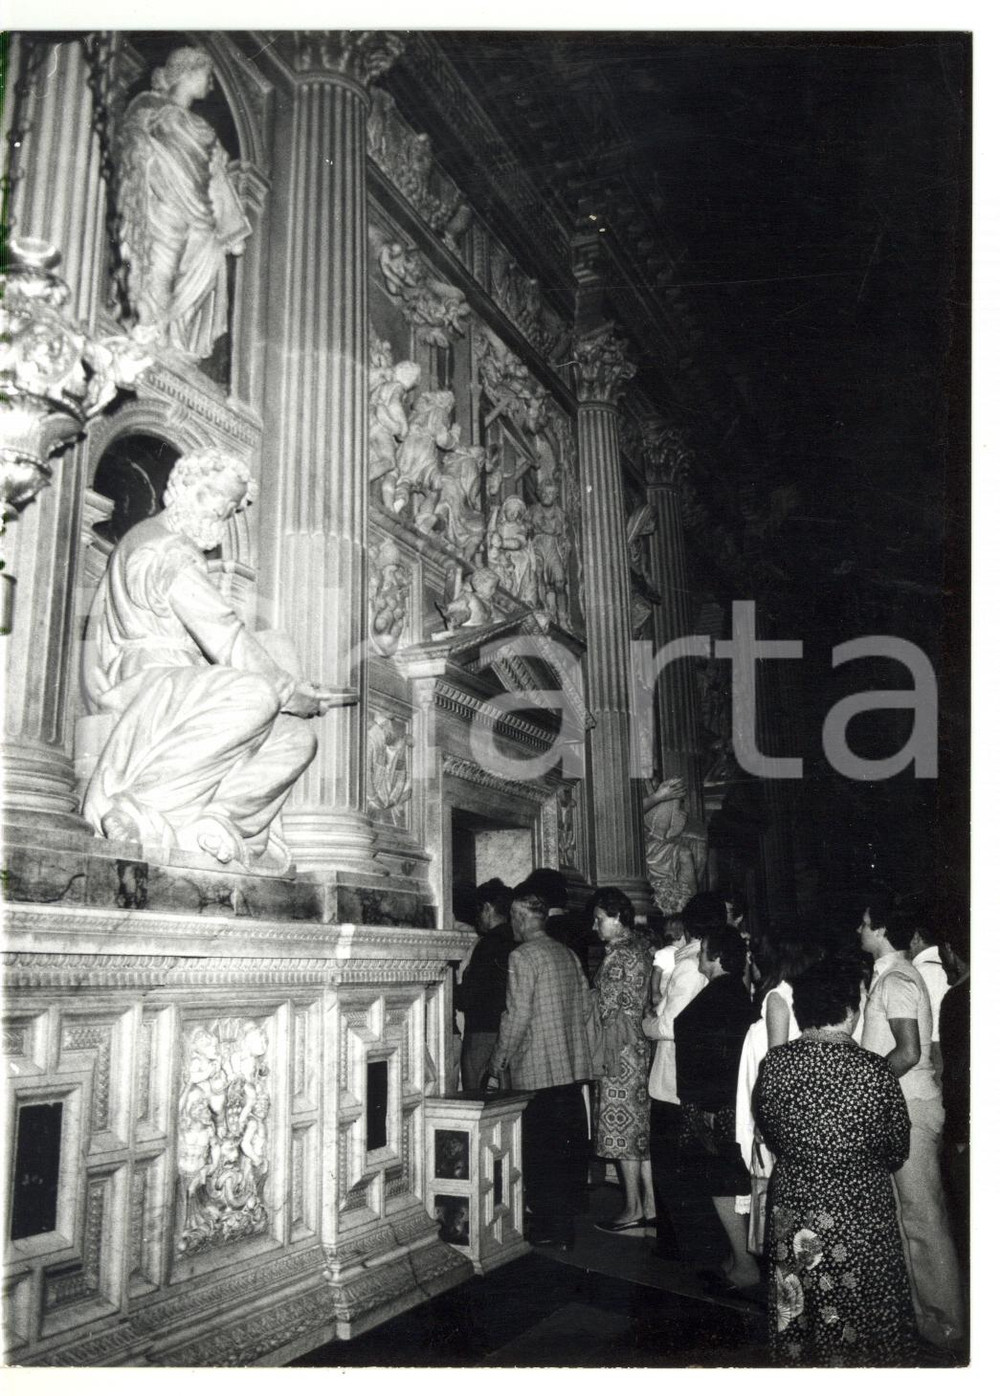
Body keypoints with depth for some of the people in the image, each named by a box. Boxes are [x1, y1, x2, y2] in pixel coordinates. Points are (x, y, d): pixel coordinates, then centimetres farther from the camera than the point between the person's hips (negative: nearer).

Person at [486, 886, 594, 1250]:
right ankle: (566, 1223, 22)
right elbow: (586, 1007, 12)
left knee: (541, 1154, 1)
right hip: (573, 1068, 7)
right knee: (570, 1149, 12)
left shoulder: (522, 957, -11)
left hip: (537, 1071, -7)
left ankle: (549, 1230, 7)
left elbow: (516, 1018, -15)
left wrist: (496, 1068, -8)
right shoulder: (568, 954, 9)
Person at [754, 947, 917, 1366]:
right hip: (861, 1207, -3)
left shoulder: (773, 1064, -11)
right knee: (860, 1306, 15)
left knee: (799, 1313, 19)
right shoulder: (875, 1071, -18)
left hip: (792, 1205, 3)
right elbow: (897, 1151, -4)